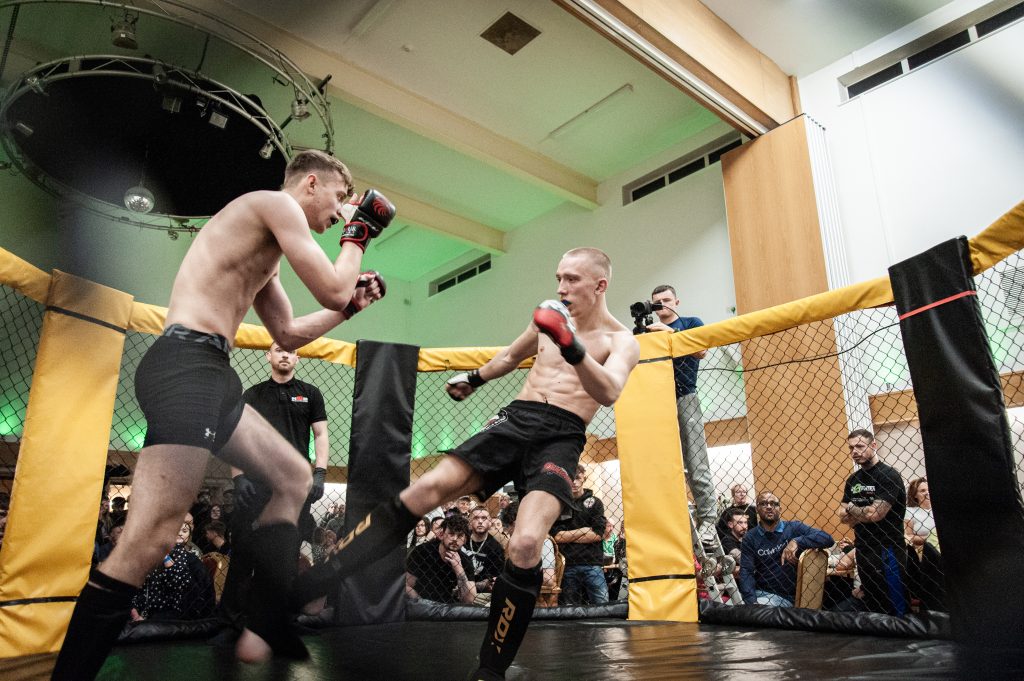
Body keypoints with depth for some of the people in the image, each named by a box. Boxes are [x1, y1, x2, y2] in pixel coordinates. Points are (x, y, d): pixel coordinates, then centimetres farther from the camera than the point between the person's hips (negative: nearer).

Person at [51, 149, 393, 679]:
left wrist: (351, 305, 27)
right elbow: (330, 290, -10)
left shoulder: (265, 249, 27)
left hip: (212, 375, 11)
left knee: (294, 479, 15)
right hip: (184, 365, -11)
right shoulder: (278, 203, -2)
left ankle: (264, 631, 15)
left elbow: (288, 334, 31)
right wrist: (357, 236, 8)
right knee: (149, 543, -16)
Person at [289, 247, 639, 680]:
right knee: (425, 489, -16)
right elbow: (513, 355, 35)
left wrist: (574, 350, -37)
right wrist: (475, 379, 46)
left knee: (525, 545, -27)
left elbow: (609, 393, -21)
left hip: (560, 438, -4)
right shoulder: (551, 316, 16)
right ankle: (311, 583, -12)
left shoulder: (621, 341, 1)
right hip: (515, 420, 4)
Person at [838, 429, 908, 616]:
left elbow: (876, 514, -19)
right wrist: (864, 513, -9)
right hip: (863, 551, 7)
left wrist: (851, 509, -2)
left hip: (887, 551, -7)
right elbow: (842, 516, 9)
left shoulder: (888, 475, -11)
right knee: (871, 608, 14)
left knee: (895, 609, -3)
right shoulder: (852, 479, 11)